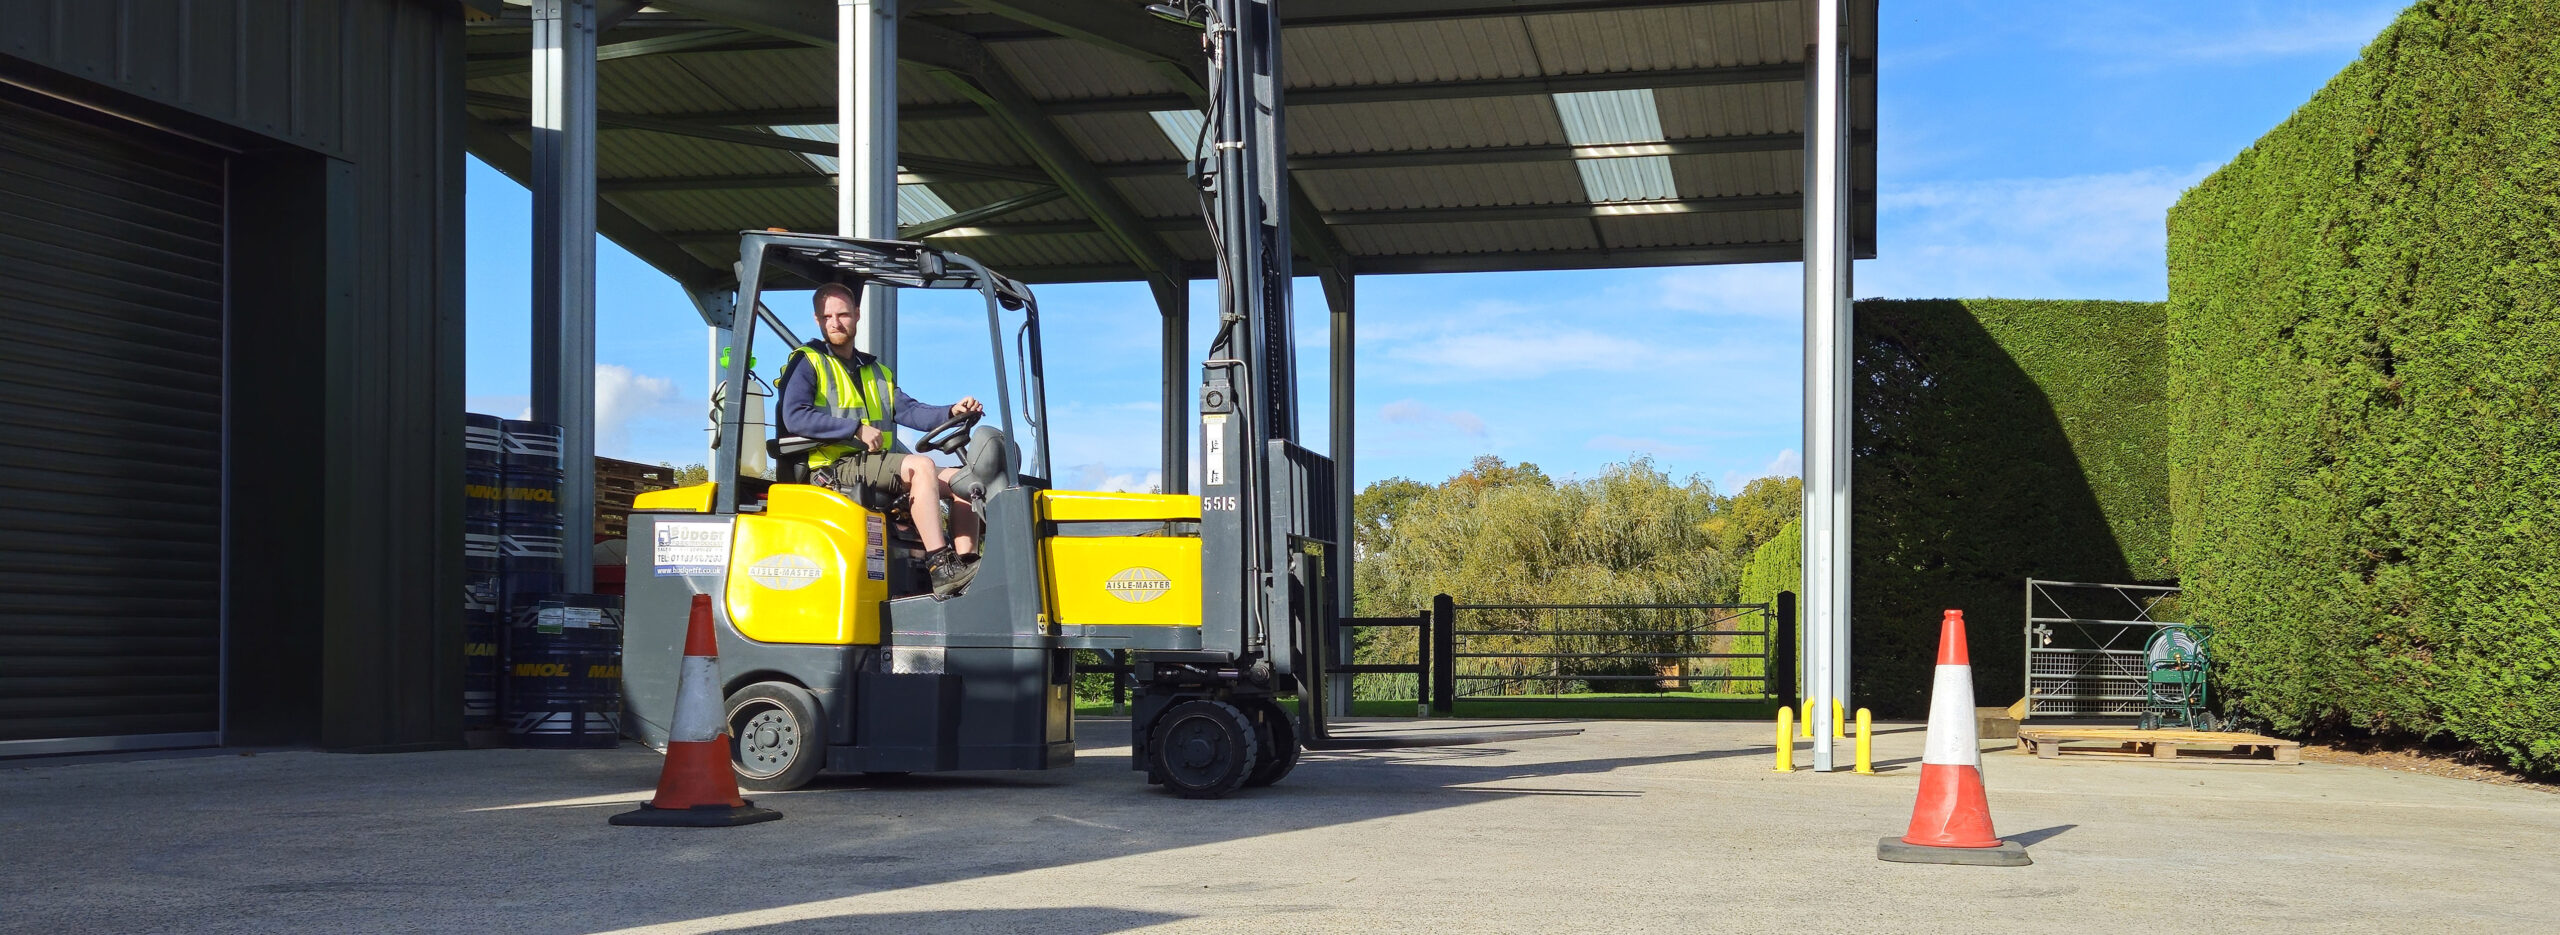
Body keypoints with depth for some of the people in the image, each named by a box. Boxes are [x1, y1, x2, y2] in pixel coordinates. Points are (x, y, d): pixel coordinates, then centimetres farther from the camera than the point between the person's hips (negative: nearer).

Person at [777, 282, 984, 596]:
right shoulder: (807, 363, 5)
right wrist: (856, 430, -17)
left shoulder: (877, 371, 26)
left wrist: (951, 412, -9)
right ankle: (940, 569, -36)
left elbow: (909, 411, 11)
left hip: (876, 466, 7)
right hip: (833, 468, -7)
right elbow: (795, 417, -13)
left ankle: (965, 565, -19)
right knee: (920, 466, -28)